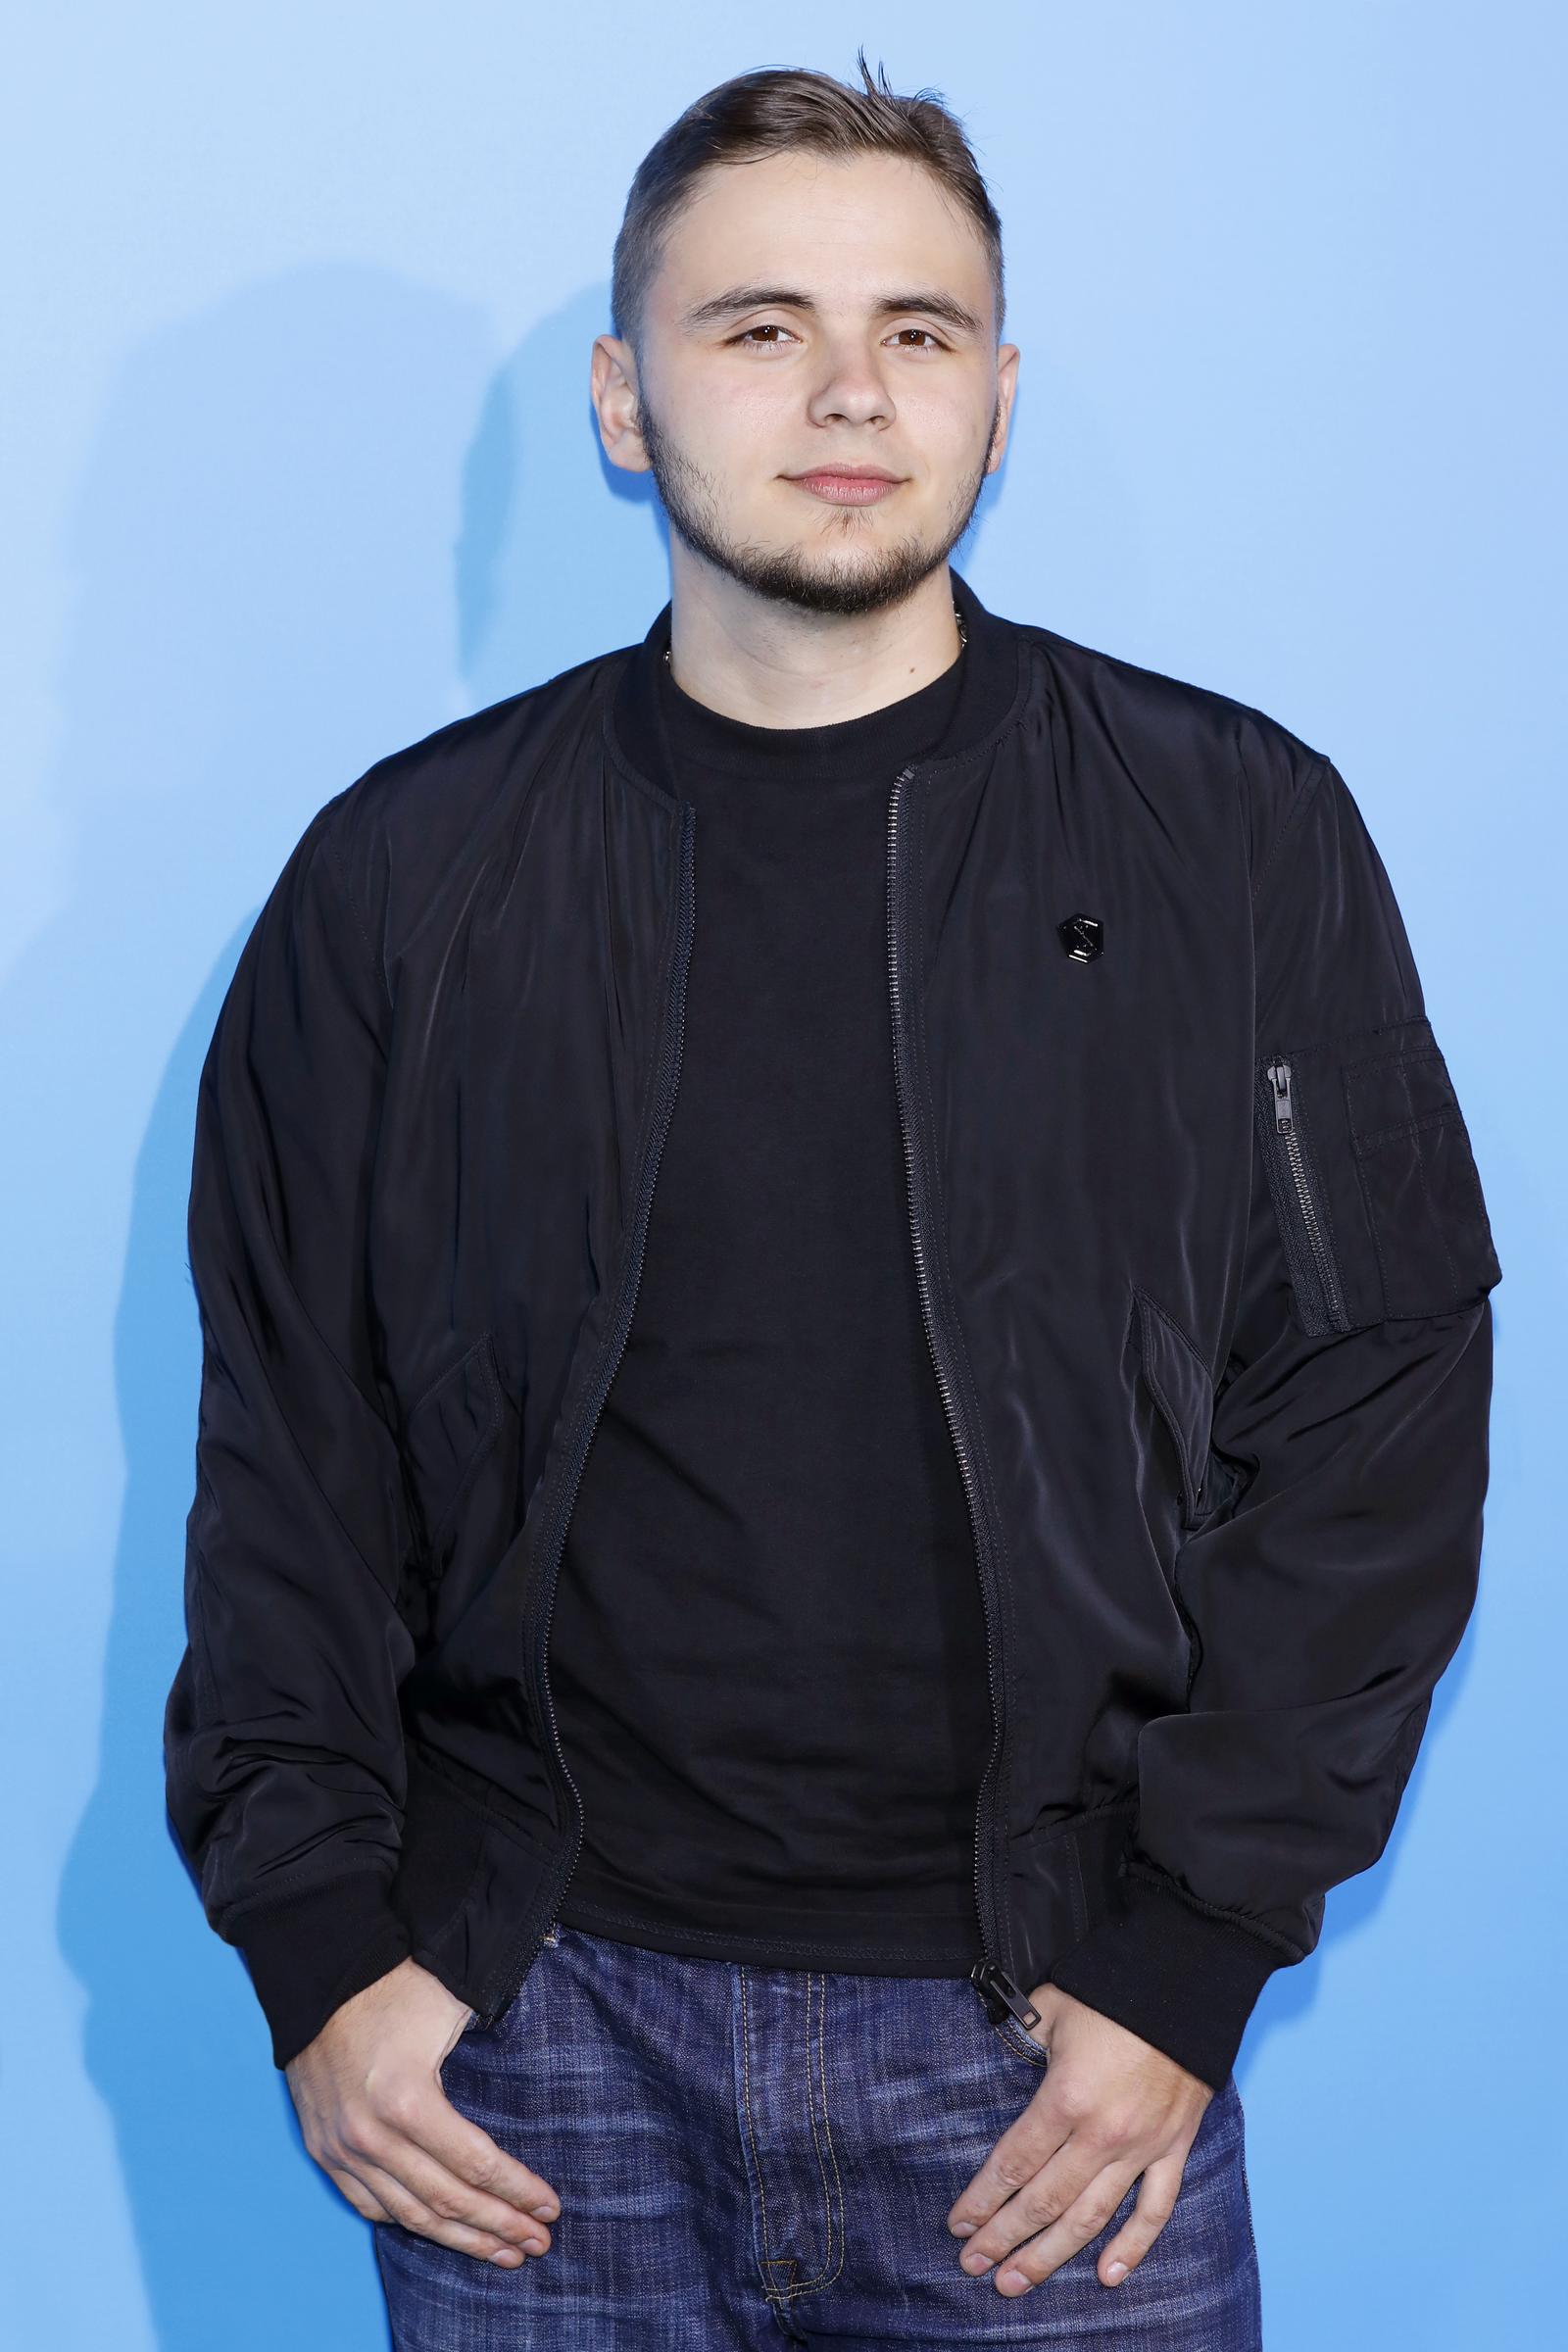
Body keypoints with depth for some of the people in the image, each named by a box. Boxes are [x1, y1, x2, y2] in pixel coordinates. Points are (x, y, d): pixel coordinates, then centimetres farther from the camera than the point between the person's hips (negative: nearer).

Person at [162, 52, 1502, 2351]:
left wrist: (1192, 1951, -6)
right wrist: (317, 1944, 0)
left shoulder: (1236, 837, 0)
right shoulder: (406, 873, 4)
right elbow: (290, 1449, 7)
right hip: (540, 2016, 1)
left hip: (1054, 2016, 0)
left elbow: (1378, 1408, -1)